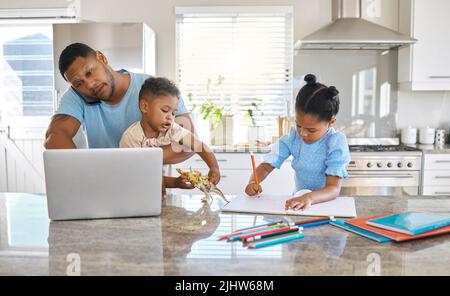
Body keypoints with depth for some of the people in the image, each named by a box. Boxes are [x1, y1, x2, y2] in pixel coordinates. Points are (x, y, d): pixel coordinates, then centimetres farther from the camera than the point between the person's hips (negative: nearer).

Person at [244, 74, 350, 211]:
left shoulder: (336, 143, -15)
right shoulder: (293, 136, -2)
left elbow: (334, 188, -25)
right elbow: (267, 165, 0)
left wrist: (309, 198, -46)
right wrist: (253, 182, -23)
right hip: (298, 201, 3)